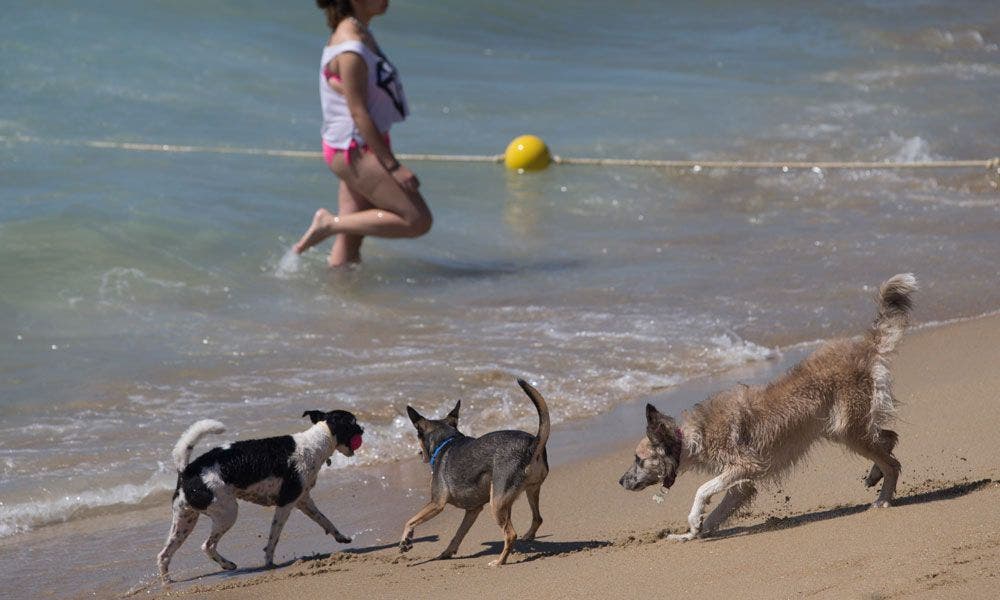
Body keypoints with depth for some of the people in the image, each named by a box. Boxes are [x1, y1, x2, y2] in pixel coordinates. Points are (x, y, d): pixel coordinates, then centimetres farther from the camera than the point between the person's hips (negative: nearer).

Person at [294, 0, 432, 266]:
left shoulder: (360, 34, 10)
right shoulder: (351, 49, -20)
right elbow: (359, 113, -21)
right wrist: (393, 165, -20)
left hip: (363, 149, 10)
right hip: (354, 151, -10)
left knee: (350, 247, 10)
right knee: (418, 221, -8)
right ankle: (329, 223, -6)